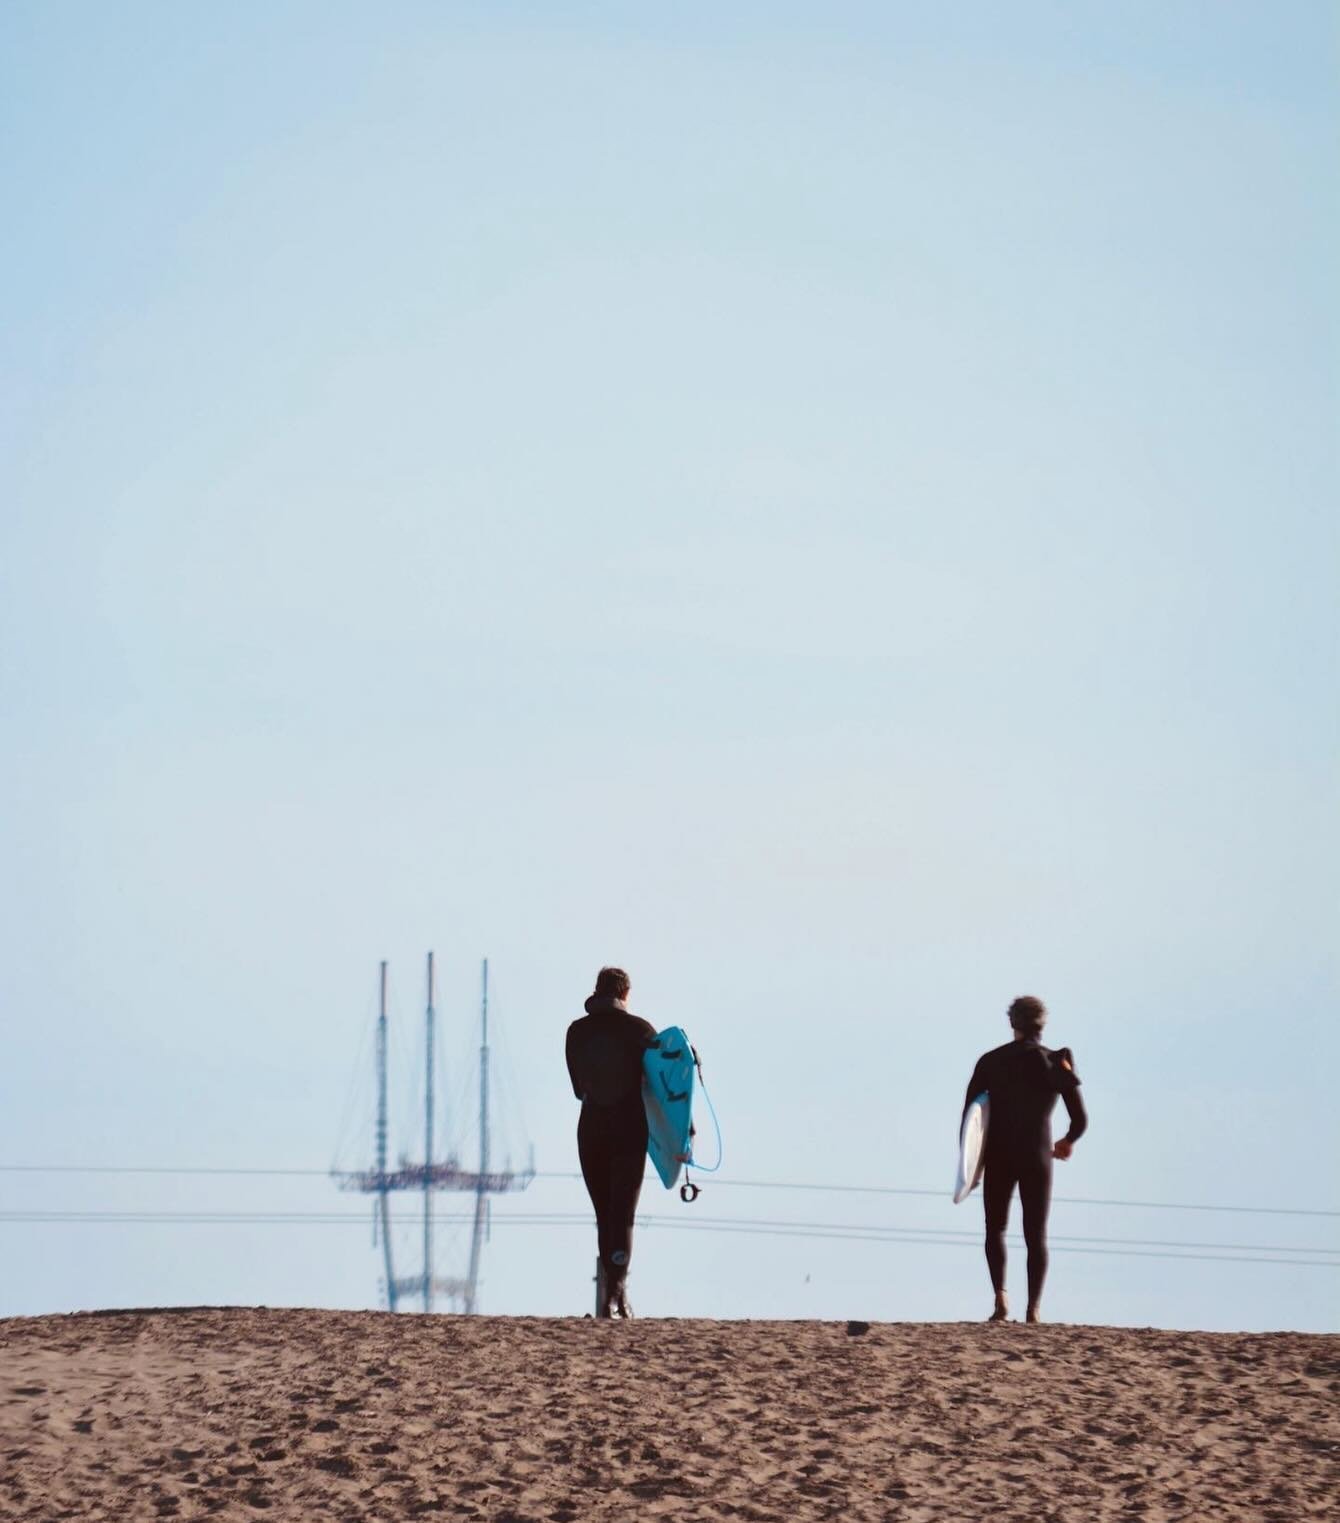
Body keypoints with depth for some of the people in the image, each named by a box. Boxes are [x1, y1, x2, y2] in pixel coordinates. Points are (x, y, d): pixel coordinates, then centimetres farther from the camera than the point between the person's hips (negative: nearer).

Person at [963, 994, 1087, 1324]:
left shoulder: (990, 1061, 1)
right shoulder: (1057, 1063, 1)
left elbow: (969, 1114, -1)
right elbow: (1080, 1120, 1)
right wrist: (1067, 1142, 23)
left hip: (998, 1157, 0)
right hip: (1037, 1158, 0)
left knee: (996, 1230, 14)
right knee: (1036, 1236, 7)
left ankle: (1001, 1298, -6)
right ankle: (1034, 1309, -5)